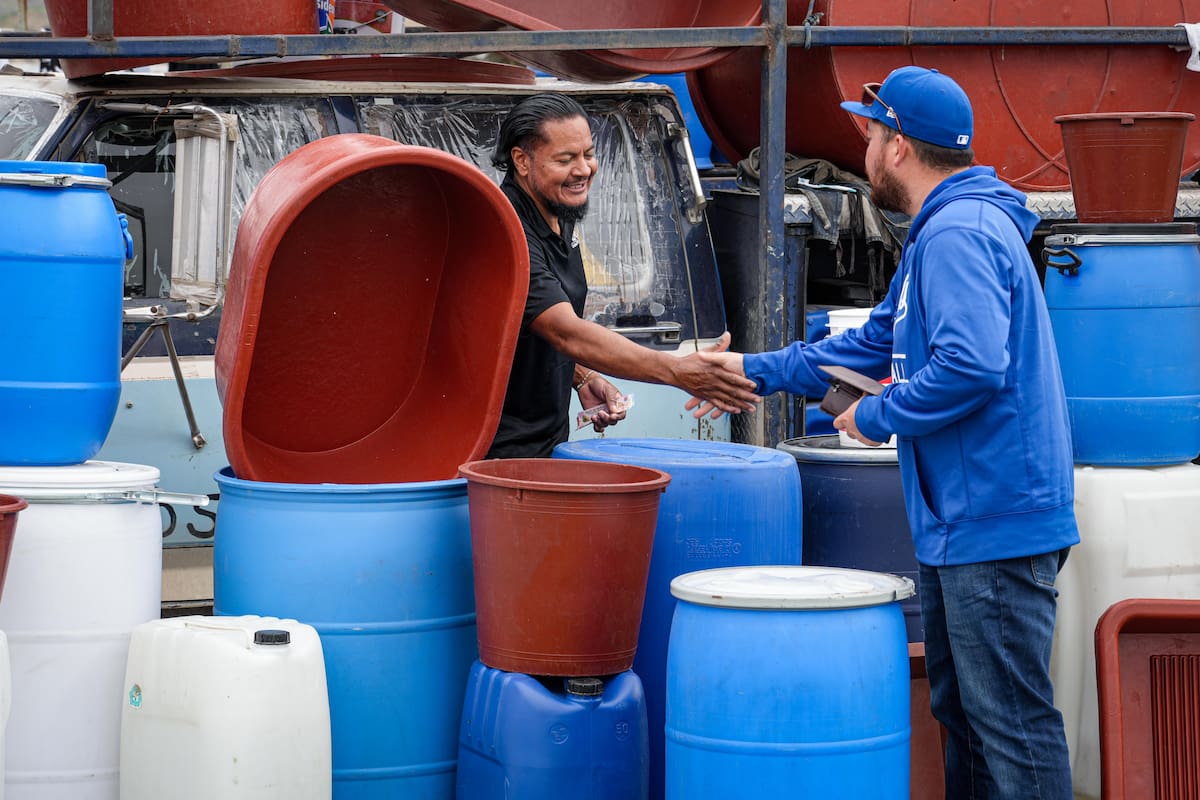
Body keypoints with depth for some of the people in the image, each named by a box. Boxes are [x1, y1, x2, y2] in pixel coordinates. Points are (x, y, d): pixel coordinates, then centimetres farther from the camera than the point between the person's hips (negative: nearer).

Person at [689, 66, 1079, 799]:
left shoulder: (959, 233, -17)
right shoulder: (945, 230, 19)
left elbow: (970, 366, -30)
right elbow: (878, 344, 28)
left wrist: (875, 418, -16)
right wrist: (757, 372, 27)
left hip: (995, 522, -11)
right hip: (961, 521, 11)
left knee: (1013, 724, -7)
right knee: (962, 711, 18)